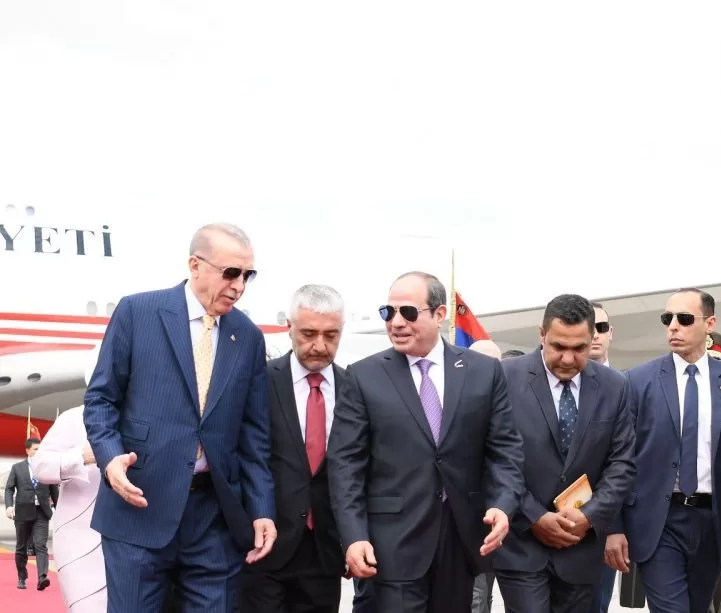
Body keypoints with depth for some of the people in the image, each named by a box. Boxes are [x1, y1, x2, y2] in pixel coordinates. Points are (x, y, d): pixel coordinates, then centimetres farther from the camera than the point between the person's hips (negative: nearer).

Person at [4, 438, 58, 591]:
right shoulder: (17, 468, 6)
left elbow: (54, 490, 10)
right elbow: (9, 488, 2)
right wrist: (9, 506, -13)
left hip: (42, 512, -1)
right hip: (23, 513, 1)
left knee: (41, 546, -12)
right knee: (21, 548, 9)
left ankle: (42, 578, -23)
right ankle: (22, 578, 22)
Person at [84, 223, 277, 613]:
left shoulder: (249, 337, 10)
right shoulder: (136, 312, 0)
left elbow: (254, 432, 10)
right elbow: (100, 397, 3)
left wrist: (262, 509, 3)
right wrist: (110, 456, -15)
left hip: (217, 513, 3)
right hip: (141, 504, -3)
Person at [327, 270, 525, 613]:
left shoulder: (485, 371, 5)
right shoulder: (363, 376, 1)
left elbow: (504, 447, 4)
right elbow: (345, 461, -3)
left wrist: (503, 505, -14)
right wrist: (354, 535, -12)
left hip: (464, 534, 2)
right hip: (395, 539, -2)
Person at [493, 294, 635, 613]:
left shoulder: (614, 386, 3)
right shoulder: (506, 377, -8)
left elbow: (622, 462, 3)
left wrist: (590, 516, -10)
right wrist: (534, 518, -12)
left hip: (581, 544, 3)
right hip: (520, 542, -3)